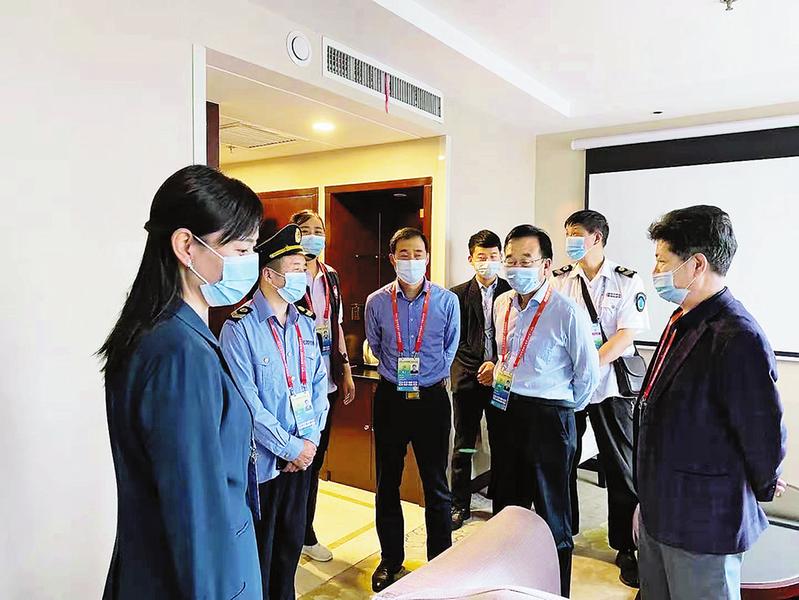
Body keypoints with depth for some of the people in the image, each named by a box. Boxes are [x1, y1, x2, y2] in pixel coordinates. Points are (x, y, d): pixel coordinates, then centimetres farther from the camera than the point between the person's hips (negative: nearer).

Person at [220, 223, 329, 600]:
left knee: (292, 541, 21)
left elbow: (319, 382, 7)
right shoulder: (240, 328, -16)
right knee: (260, 548, 12)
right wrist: (290, 447, -15)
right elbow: (246, 402, -19)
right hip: (262, 460, -6)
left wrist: (310, 439, -3)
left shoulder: (304, 323, 5)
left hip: (302, 453, 6)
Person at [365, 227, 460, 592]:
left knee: (436, 485, 10)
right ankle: (390, 559, 32)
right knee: (387, 483, 13)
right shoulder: (376, 302, -3)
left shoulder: (447, 301, -5)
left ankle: (441, 560, 28)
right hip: (390, 397, 1)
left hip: (431, 397, -1)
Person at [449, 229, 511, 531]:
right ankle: (460, 505, 20)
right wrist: (481, 367, -10)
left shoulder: (512, 292, 5)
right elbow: (455, 341, 1)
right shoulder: (458, 294, 4)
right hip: (468, 379, 0)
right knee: (463, 445, 7)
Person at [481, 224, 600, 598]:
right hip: (506, 412, 7)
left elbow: (588, 374, -7)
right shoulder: (502, 305, 5)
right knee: (506, 507, 20)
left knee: (551, 515, 7)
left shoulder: (567, 312, -15)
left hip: (548, 418, -6)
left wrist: (563, 411, 2)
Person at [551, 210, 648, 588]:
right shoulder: (559, 280, 5)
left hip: (610, 386, -3)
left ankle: (626, 547, 22)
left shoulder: (627, 282, -3)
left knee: (621, 468, 5)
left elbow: (625, 335, -12)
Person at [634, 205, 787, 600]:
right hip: (658, 512, 8)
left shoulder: (738, 339, -24)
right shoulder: (682, 322, 6)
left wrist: (760, 488, 1)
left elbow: (765, 436, -18)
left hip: (703, 526, -8)